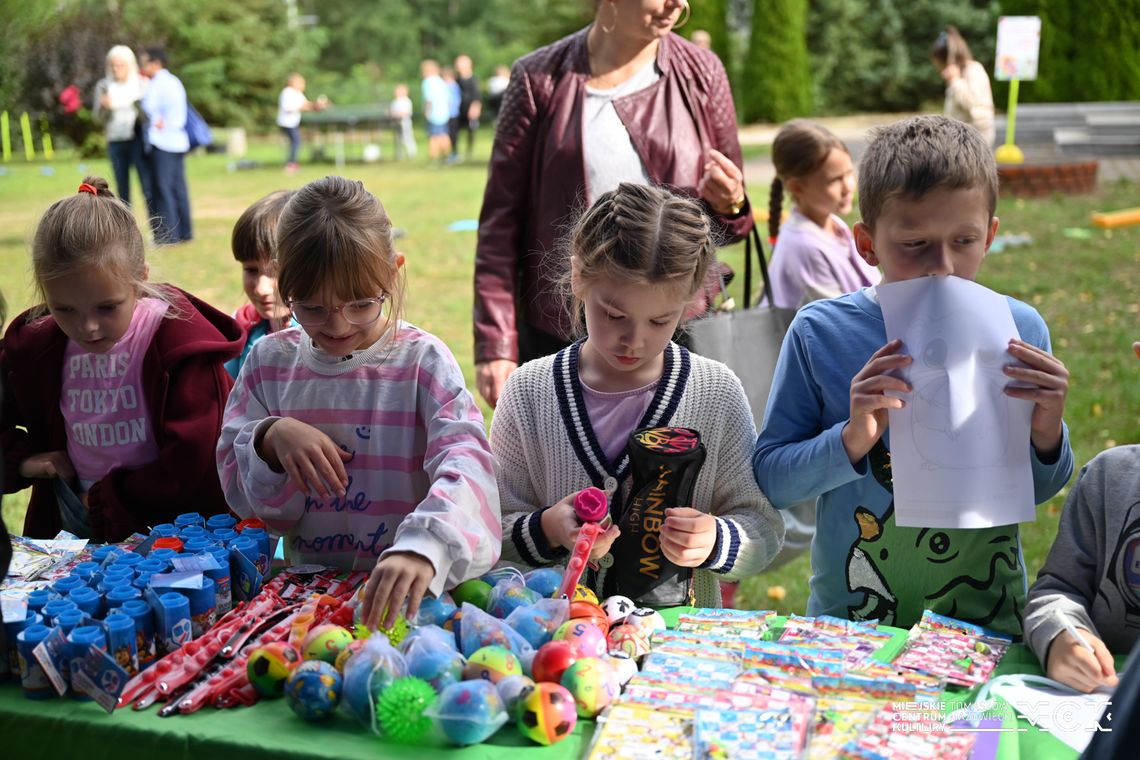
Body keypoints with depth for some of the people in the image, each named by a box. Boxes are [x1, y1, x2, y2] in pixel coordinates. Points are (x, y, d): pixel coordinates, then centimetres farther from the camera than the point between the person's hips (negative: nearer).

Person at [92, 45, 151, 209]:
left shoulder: (141, 83, 2)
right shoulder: (104, 85, 7)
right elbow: (98, 117, 5)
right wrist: (104, 106, -16)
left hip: (138, 138, -2)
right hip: (115, 141, 3)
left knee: (148, 188, -10)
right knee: (122, 190, 7)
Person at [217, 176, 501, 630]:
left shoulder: (423, 362, -6)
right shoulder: (270, 362, 6)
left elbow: (464, 461, -23)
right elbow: (237, 490, 10)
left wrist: (423, 546, -41)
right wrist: (271, 437, -11)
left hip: (404, 593, -3)